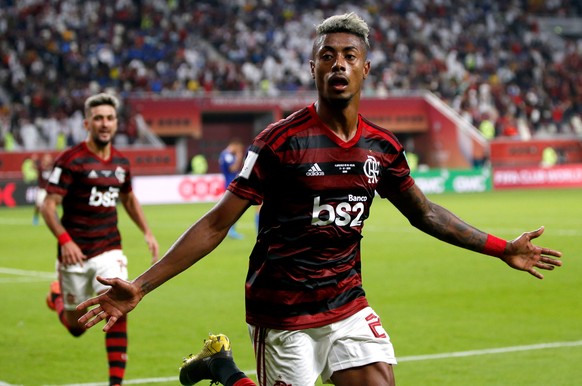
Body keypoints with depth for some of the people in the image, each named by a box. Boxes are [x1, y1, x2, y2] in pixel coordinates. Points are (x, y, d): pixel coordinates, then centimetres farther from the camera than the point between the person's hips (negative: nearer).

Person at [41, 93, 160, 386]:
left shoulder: (121, 162, 6)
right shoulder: (70, 160, -11)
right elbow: (48, 206, -13)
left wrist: (147, 233, 16)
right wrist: (64, 240, -26)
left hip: (109, 250, 3)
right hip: (76, 252, -3)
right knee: (77, 327, 11)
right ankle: (58, 297, 45)